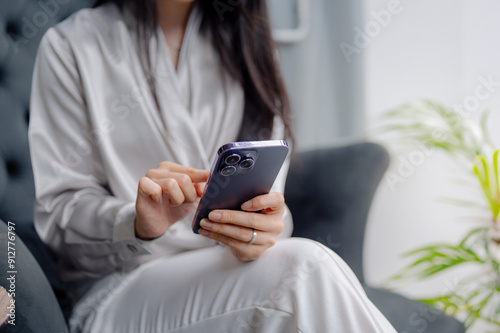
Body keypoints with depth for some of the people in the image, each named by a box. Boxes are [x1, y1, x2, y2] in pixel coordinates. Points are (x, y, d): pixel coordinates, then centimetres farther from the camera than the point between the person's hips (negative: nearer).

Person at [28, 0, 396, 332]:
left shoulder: (242, 42, 12)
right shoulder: (72, 47, 1)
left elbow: (267, 196, 2)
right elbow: (59, 211, -4)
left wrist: (262, 224, -23)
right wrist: (137, 223, -26)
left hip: (227, 271, 4)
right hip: (116, 288, -3)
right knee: (304, 271, -31)